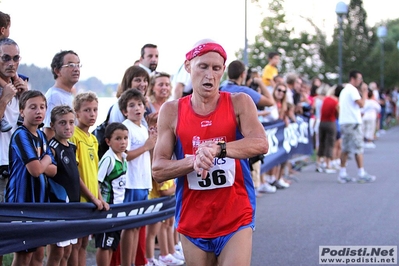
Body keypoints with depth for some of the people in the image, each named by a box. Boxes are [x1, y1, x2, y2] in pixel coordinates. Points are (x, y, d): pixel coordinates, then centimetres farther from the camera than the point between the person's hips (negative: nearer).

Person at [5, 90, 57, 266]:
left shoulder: (42, 136, 11)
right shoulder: (20, 135, -14)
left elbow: (53, 171, 8)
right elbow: (35, 169, -23)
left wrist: (41, 164, -11)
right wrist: (46, 159, -4)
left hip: (39, 199, 8)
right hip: (22, 200, -8)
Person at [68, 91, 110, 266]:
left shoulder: (93, 139, 14)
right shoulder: (73, 136, -12)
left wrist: (100, 198, 7)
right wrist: (92, 198, -18)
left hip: (92, 201, 8)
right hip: (78, 199, -8)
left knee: (83, 244, 11)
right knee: (75, 244, -3)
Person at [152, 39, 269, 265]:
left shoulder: (239, 103, -1)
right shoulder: (172, 111, 3)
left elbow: (261, 144, -18)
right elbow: (158, 170, -2)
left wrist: (218, 148, -33)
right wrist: (194, 161, -21)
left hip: (236, 221, -2)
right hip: (193, 222, 2)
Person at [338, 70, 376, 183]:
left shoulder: (344, 90, 20)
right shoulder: (352, 90, -11)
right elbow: (361, 104, -19)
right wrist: (364, 95, -3)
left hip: (344, 122, 9)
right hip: (353, 123, -9)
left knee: (345, 149, 9)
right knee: (358, 149, -5)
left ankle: (343, 174, 8)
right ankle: (361, 174, -4)